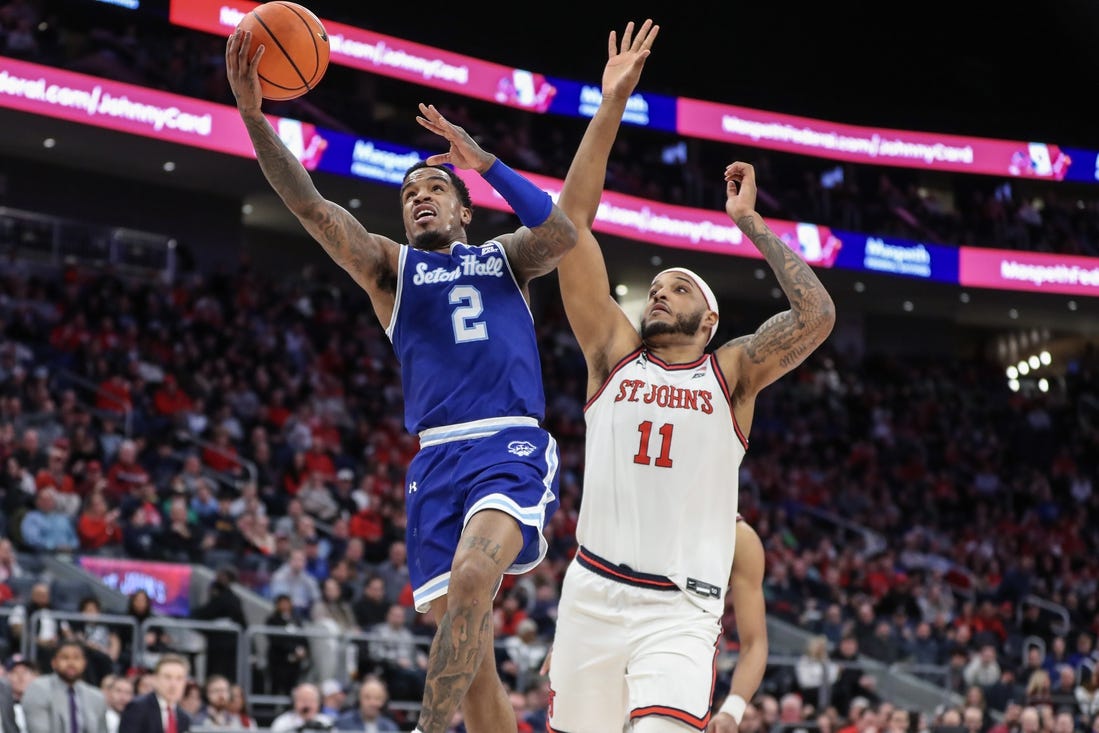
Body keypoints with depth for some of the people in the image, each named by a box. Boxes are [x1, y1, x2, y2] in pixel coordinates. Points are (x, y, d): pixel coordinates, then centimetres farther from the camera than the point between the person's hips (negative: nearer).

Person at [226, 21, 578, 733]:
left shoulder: (504, 256, 19)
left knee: (471, 577, -29)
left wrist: (483, 160, -4)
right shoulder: (390, 266, 18)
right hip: (437, 457, 3)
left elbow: (564, 233, -3)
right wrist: (254, 116, -10)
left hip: (514, 445, -3)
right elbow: (311, 207, 4)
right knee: (470, 646, 0)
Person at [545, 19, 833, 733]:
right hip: (592, 592, 2)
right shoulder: (614, 352, 9)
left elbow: (816, 316, -11)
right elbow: (572, 219, 4)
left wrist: (751, 223, -2)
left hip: (680, 612, -2)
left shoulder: (732, 373, 6)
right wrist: (611, 107, -1)